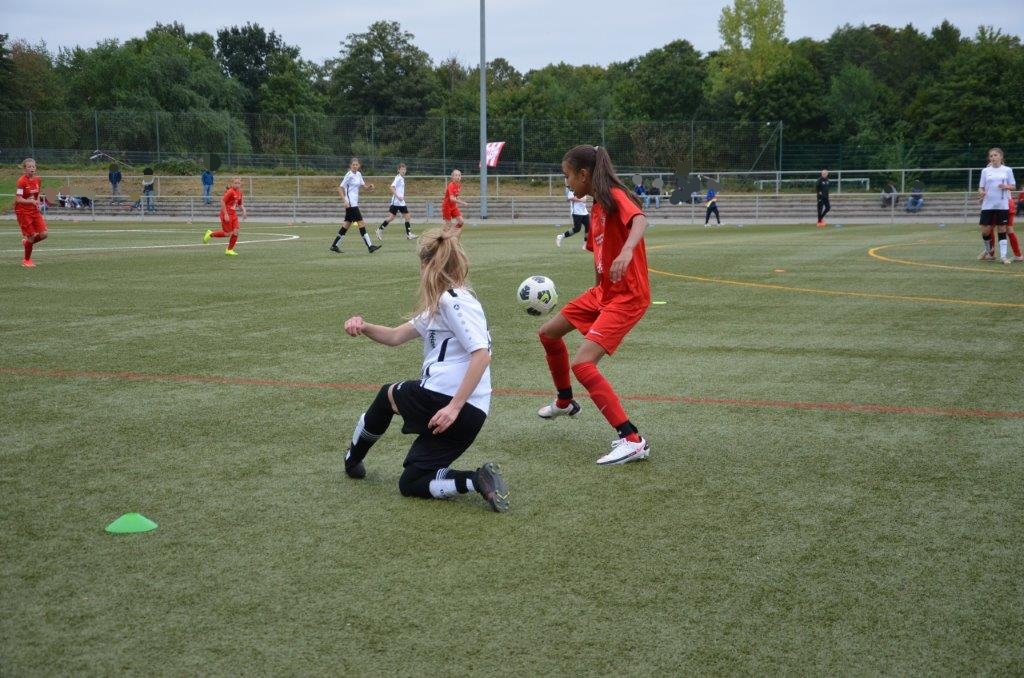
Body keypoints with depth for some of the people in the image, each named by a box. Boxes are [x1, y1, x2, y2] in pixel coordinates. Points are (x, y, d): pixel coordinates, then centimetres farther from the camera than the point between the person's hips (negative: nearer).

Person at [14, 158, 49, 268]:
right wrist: (32, 201, -30)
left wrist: (38, 204, 0)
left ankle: (27, 241, 26)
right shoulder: (21, 181, -15)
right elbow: (18, 199, -18)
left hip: (34, 211, 6)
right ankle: (26, 261, 16)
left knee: (44, 234, -5)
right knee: (32, 235, -5)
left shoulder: (37, 180, 4)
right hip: (23, 211, -6)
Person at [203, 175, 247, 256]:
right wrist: (225, 214, -22)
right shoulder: (230, 192, -17)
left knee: (236, 232, -2)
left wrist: (244, 211, 4)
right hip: (227, 214, -7)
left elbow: (240, 204, 22)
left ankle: (229, 250, 13)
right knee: (228, 233, -3)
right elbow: (222, 201, -21)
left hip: (234, 214, 7)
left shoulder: (239, 192, 7)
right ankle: (210, 234, 19)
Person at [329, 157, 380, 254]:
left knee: (347, 224, 10)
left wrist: (369, 186, -3)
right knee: (360, 222, -10)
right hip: (350, 203, -9)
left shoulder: (358, 174, 11)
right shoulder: (349, 175, -12)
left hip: (355, 203, 9)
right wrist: (345, 200, -21)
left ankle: (334, 245, 15)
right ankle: (369, 246, -10)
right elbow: (340, 188, -12)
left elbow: (363, 185, 20)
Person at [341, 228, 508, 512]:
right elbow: (397, 336, 24)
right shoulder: (441, 304, 20)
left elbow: (482, 355, -22)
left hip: (444, 400, -9)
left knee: (387, 395, 22)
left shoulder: (453, 300, -11)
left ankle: (352, 460, 37)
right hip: (470, 414, 9)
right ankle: (478, 480, -8)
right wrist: (364, 327, 5)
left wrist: (454, 407, -25)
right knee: (411, 484, 13)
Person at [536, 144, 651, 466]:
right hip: (602, 292, 10)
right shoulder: (597, 207, 12)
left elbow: (640, 220, -38)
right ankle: (565, 402, 43)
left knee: (581, 363, -22)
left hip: (628, 297, -10)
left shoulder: (615, 197, -17)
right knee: (548, 333, 21)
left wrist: (627, 251, -56)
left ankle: (633, 440, -22)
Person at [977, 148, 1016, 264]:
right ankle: (989, 250, 26)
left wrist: (1006, 186, -15)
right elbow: (981, 187, 8)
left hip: (1002, 205, -1)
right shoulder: (985, 171, 7)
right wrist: (981, 192, -15)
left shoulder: (1007, 170, 5)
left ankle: (1003, 256, 1)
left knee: (1002, 230, -2)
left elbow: (1014, 187, 6)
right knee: (985, 231, -2)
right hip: (988, 205, 1)